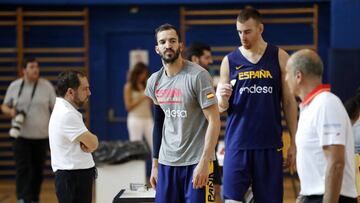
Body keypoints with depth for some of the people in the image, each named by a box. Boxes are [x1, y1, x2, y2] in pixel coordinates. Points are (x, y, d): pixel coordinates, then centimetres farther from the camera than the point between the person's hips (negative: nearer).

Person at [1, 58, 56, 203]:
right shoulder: (14, 86, 2)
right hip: (21, 136, -1)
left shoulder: (47, 86, -1)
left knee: (38, 170, 8)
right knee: (23, 169, -11)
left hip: (42, 136, 1)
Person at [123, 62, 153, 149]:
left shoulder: (146, 86, 12)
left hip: (148, 119, 5)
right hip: (135, 119, -5)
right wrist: (142, 98, -13)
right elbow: (128, 106, -7)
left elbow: (151, 104, 15)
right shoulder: (129, 87, 0)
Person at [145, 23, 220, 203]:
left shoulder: (197, 76, -11)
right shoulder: (154, 81, 7)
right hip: (166, 162, 6)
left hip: (196, 161, -6)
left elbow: (214, 121, -14)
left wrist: (204, 162, -19)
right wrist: (155, 164, 16)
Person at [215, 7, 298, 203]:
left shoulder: (279, 57, 2)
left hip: (270, 144, 0)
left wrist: (293, 142, 3)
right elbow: (221, 108, 9)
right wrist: (223, 98, -14)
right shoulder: (229, 61, 5)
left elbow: (289, 102, 6)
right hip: (237, 143, 0)